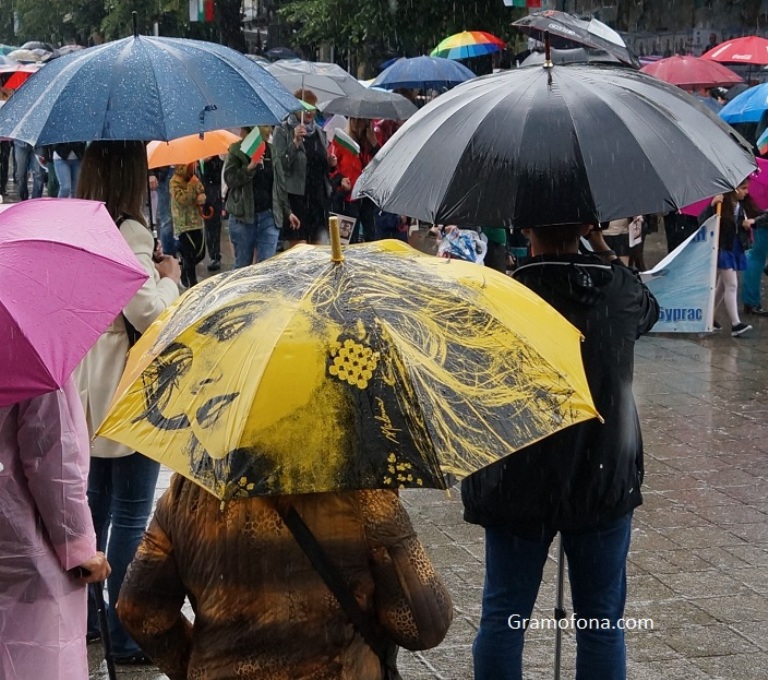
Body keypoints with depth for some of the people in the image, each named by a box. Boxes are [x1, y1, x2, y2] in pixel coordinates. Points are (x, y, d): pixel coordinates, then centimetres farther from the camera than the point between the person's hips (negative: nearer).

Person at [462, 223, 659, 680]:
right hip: (605, 482, 2)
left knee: (503, 619, 11)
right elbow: (650, 311, 19)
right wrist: (603, 248, 15)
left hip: (520, 485, -2)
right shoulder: (621, 288, -6)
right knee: (603, 623, 11)